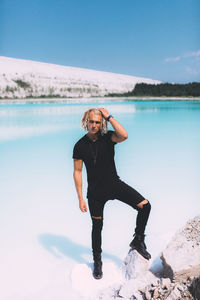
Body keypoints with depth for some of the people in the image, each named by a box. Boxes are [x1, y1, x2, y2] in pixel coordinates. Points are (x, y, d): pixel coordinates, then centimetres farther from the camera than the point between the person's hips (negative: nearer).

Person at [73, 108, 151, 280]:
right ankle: (97, 261, 33)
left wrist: (109, 117, -23)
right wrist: (80, 199, -7)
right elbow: (77, 172, -3)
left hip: (115, 184, 1)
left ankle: (138, 241, 8)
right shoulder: (80, 146, -7)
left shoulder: (108, 137, -6)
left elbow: (124, 136, -30)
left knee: (145, 206, -15)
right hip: (95, 191, -1)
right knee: (97, 226, 10)